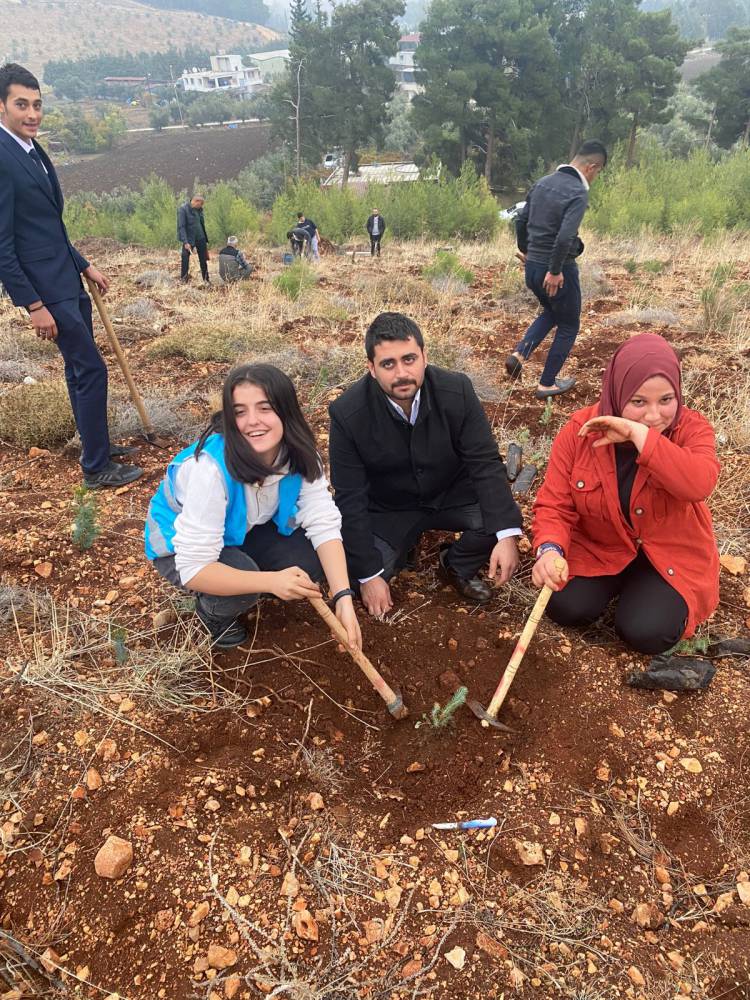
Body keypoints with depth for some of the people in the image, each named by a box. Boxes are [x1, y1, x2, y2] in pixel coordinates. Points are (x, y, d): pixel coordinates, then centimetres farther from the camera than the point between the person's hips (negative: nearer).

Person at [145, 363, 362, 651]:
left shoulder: (299, 453, -21)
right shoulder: (211, 468, -38)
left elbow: (324, 524, -23)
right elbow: (193, 568, -37)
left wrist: (343, 598, -34)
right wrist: (271, 581, -48)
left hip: (243, 530, 5)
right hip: (180, 546, -5)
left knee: (315, 560, -18)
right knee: (241, 582, -33)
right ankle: (212, 611, 2)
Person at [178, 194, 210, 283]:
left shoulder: (199, 209, 6)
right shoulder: (183, 209, -13)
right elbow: (181, 226, -16)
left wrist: (206, 240, 14)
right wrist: (185, 242, -23)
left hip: (200, 239, 6)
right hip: (188, 239, -6)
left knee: (203, 261, 9)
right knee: (185, 260, -5)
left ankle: (206, 280, 20)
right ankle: (183, 280, 4)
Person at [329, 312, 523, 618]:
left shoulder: (457, 390, -20)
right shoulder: (347, 413, -24)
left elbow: (485, 463, -18)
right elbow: (350, 498, -19)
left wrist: (507, 534, -31)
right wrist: (369, 575, -19)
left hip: (451, 495, 1)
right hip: (388, 510, -1)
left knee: (500, 519, -25)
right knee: (353, 573, -20)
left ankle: (458, 567, 8)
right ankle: (404, 543, 15)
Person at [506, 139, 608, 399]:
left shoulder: (543, 182, 6)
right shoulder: (578, 192, -17)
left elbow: (521, 220, 14)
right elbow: (565, 237, -29)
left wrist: (524, 250, 28)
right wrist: (555, 271, -20)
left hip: (532, 266, 7)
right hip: (557, 270, -7)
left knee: (551, 313, 30)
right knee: (568, 326, 12)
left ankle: (519, 354, 10)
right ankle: (547, 384, 18)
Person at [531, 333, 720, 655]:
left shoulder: (692, 429, -18)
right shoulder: (578, 431, -16)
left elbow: (700, 485, -40)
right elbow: (554, 505, -15)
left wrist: (640, 434, -41)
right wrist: (550, 550, -36)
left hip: (670, 553, -1)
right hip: (597, 546, 2)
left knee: (646, 633, -20)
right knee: (566, 608, -18)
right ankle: (617, 583, 14)